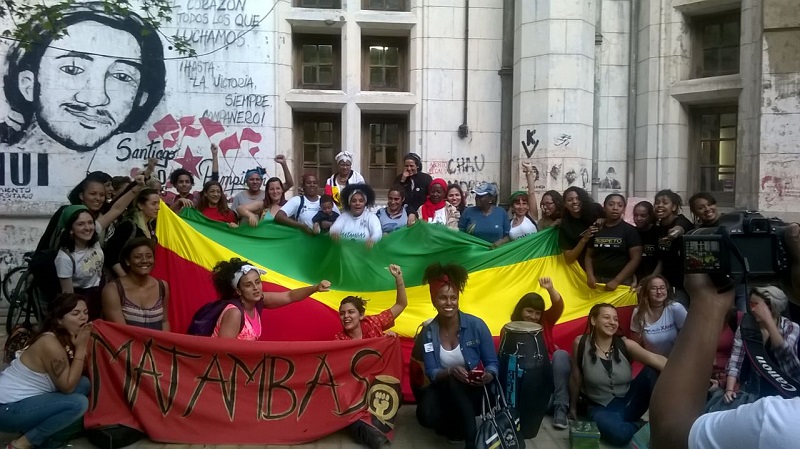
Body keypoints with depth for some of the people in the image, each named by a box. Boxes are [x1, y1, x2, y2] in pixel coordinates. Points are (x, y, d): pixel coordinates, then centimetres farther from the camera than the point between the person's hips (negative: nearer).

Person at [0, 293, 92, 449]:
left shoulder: (64, 337, 2)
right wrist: (81, 348, -21)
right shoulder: (51, 344, -24)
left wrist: (81, 347, -12)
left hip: (22, 398, 9)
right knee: (79, 403, -23)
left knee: (83, 384, -1)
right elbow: (68, 386, -20)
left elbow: (75, 379, 1)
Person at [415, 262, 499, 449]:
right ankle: (455, 426, 3)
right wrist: (450, 371, -32)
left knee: (454, 383, -38)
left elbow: (492, 363, -7)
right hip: (443, 389, 2)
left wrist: (488, 375, -31)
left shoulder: (476, 325, -12)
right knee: (425, 416, -31)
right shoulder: (428, 332, -6)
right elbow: (432, 373, -9)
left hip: (471, 391, -2)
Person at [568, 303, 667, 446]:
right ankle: (637, 426, 0)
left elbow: (654, 359, -26)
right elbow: (576, 378, -4)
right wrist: (573, 407, 6)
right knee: (620, 434, -35)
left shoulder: (625, 344, -10)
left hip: (630, 401, 2)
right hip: (602, 407, -2)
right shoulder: (581, 343, -13)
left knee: (653, 371, -23)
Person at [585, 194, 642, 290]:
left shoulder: (630, 230, 0)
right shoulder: (596, 230, 9)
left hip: (621, 282, -3)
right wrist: (590, 276, -5)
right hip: (597, 281, 3)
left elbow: (636, 258, -6)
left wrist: (616, 281, -14)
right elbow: (589, 255, 13)